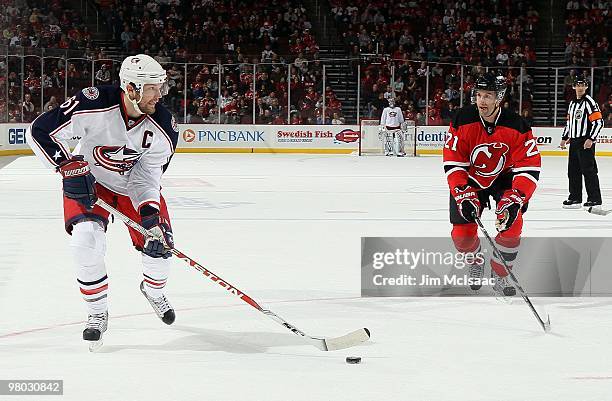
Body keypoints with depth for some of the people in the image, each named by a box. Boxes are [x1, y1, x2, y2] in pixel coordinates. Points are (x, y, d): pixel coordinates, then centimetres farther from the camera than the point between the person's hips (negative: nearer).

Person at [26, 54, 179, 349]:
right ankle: (98, 313, -3)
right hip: (87, 181, -3)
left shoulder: (163, 128, -22)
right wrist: (69, 166, -34)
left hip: (133, 183, 3)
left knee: (158, 243, -5)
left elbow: (146, 178, -16)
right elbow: (39, 131, -26)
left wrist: (151, 215, -32)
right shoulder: (93, 105, -32)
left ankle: (153, 291, 32)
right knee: (86, 240, -24)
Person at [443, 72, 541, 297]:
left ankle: (500, 276, -3)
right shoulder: (463, 121, -21)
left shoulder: (517, 127, -24)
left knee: (512, 225, -23)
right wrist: (465, 196, -29)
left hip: (504, 178, -1)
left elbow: (529, 169, -24)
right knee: (462, 234, -6)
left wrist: (514, 201, -37)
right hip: (470, 179, 1)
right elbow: (453, 164, -18)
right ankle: (476, 263, 29)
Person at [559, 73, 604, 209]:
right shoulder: (572, 103, 17)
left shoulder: (589, 102, -10)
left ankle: (595, 200, -8)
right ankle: (575, 198, 19)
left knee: (588, 170, -10)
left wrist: (591, 139, -20)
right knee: (573, 171, 11)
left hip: (586, 142, -9)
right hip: (574, 142, 9)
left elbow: (599, 122, -15)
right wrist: (565, 138, 22)